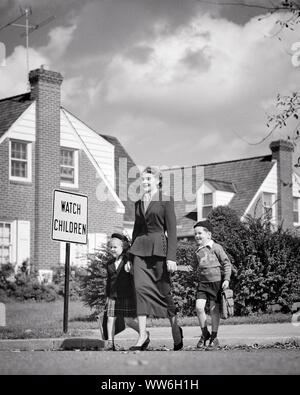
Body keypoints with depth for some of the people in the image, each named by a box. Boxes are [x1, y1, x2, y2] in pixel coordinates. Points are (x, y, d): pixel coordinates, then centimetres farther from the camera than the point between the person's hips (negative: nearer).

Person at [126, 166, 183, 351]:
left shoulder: (166, 201, 0)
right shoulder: (139, 203, 16)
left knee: (163, 290, 1)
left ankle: (175, 327, 23)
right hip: (140, 247, 5)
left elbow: (172, 230, -6)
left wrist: (171, 257, -13)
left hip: (158, 247, -4)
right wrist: (131, 256, 17)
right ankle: (143, 334, -11)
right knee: (141, 287, -9)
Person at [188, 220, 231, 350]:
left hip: (216, 281, -5)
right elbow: (195, 265, 26)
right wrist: (190, 267, 4)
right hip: (202, 282, 5)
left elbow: (227, 263, -3)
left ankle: (214, 338, 10)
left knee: (214, 309, -1)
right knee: (199, 307, -9)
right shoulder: (197, 251, 12)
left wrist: (226, 279, -11)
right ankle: (204, 333, 10)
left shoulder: (216, 248, -4)